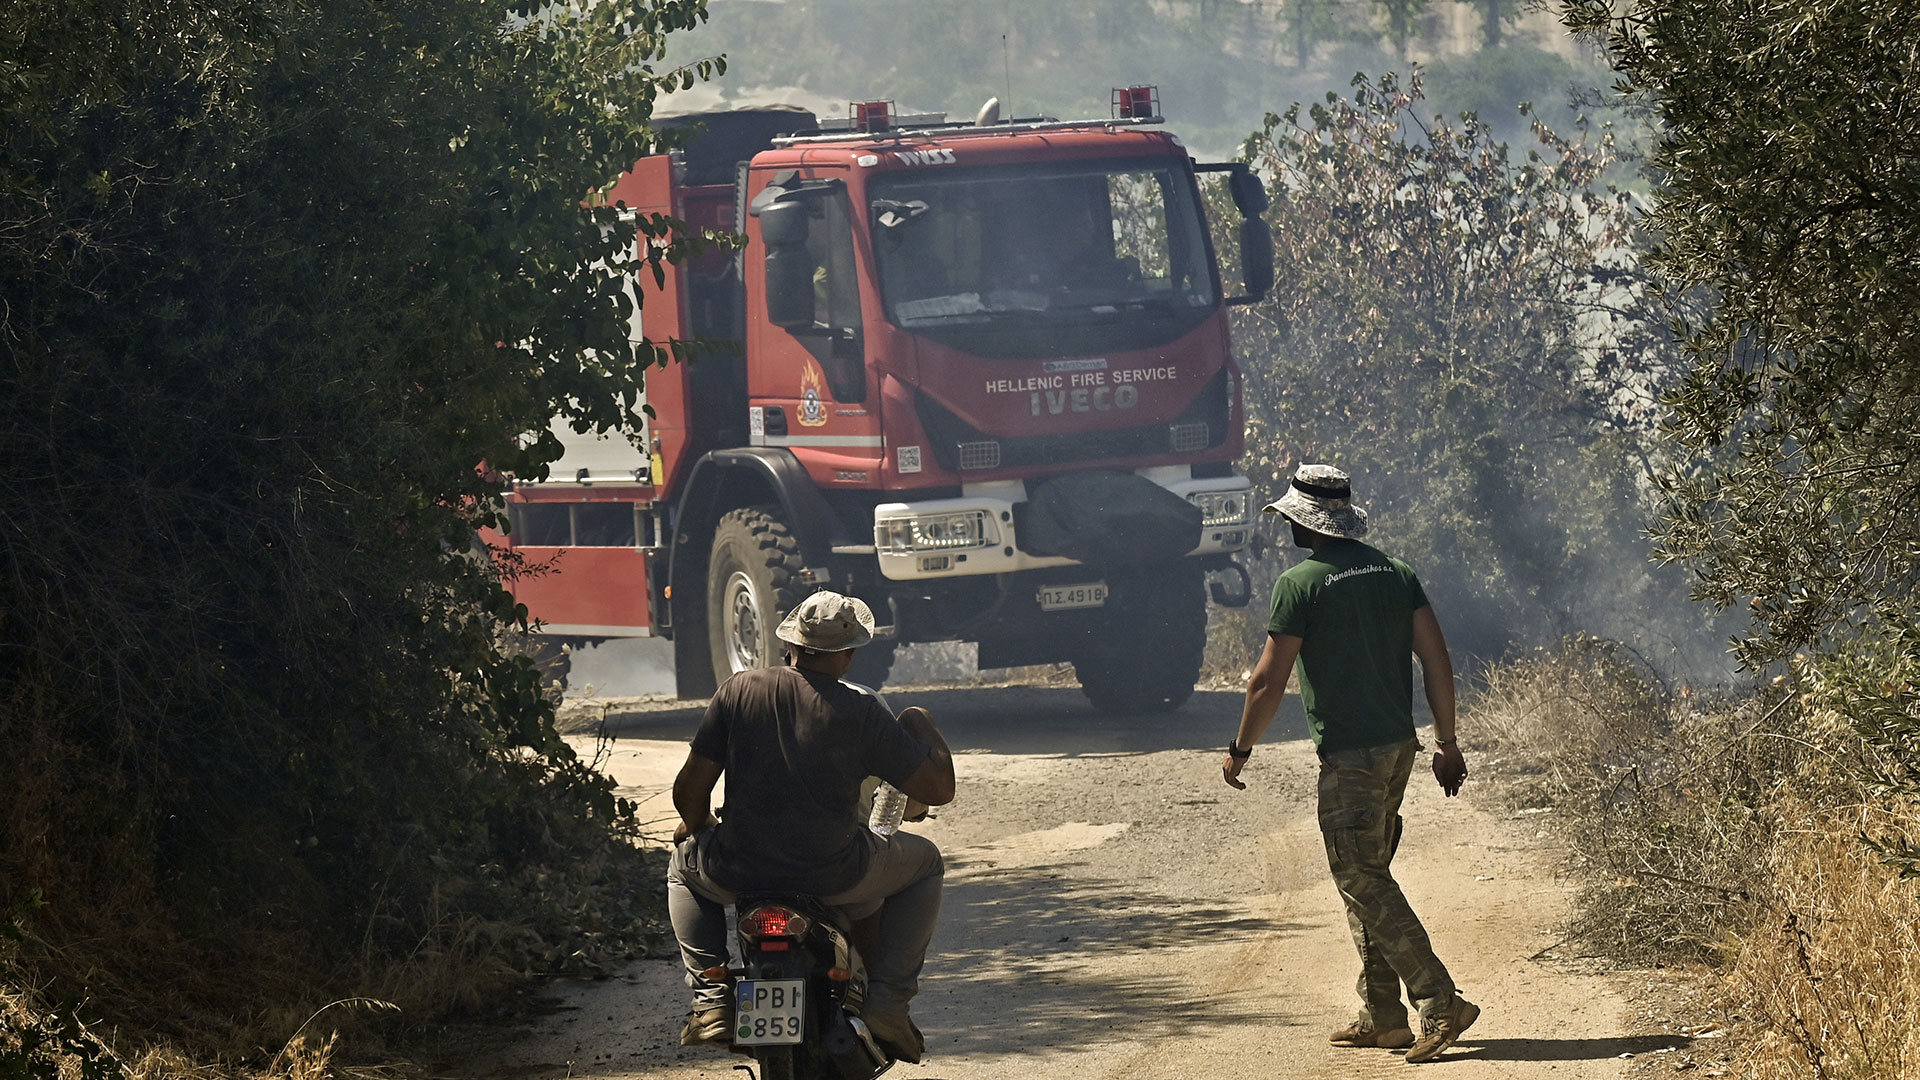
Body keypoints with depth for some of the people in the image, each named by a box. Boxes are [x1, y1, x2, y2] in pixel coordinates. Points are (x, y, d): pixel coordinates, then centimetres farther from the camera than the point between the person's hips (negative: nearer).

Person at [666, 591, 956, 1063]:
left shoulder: (739, 690, -3)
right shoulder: (861, 711, -9)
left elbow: (688, 789, -2)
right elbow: (938, 789, -6)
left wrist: (697, 826, 22)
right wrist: (921, 726, 14)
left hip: (739, 872, 2)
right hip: (835, 877, -2)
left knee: (685, 861, 36)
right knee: (924, 861, 27)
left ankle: (711, 1000, 22)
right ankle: (887, 998, 14)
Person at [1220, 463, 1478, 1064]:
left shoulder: (1301, 584, -9)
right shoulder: (1396, 575, 10)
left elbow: (1269, 681, -8)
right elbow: (1437, 661, 8)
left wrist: (1240, 749, 4)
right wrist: (1447, 743, 14)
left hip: (1349, 755, -8)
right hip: (1399, 745, 8)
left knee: (1362, 880, -6)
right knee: (1366, 876, 16)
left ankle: (1440, 1003, -16)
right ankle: (1380, 1018, 16)